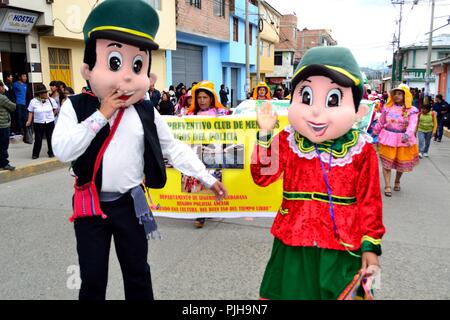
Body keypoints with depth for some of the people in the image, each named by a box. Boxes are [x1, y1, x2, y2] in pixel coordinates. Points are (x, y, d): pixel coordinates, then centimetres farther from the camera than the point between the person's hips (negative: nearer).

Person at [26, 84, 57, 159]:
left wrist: (51, 115, 7)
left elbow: (55, 108, 12)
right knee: (38, 139, 2)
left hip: (50, 122, 2)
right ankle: (35, 154, 12)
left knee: (50, 138, 7)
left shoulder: (51, 100, -3)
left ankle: (51, 152, 20)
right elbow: (31, 112, 0)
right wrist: (29, 121, -7)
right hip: (38, 123, -1)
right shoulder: (33, 101, -6)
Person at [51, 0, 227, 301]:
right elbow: (62, 151, -19)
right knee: (92, 279, 14)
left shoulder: (146, 113, -4)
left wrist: (207, 177, -3)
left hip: (130, 204, 1)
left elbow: (174, 148, 1)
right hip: (90, 205, 0)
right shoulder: (76, 106, -7)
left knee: (138, 273, 17)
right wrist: (101, 115, -22)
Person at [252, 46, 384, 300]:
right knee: (291, 291, 17)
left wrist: (370, 245, 0)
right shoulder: (287, 142, -6)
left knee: (338, 292, 16)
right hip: (293, 244, 1)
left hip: (343, 249, -1)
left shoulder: (362, 151, -8)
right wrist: (265, 135, -19)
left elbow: (370, 201, -1)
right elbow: (262, 177, -11)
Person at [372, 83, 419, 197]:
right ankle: (387, 186, 6)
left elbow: (412, 124, -19)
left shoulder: (411, 110, -6)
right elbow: (380, 123, 9)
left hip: (403, 139, 0)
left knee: (402, 163, 11)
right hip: (388, 138, 0)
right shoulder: (387, 107, 0)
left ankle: (397, 182, 36)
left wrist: (407, 135, -36)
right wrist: (374, 134, 15)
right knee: (387, 163, -1)